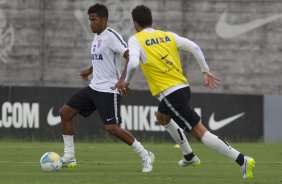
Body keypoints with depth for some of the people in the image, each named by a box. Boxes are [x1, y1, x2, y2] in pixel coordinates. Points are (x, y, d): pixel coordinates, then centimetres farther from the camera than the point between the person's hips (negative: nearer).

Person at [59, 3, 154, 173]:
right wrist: (90, 70, 27)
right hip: (94, 87, 9)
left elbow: (131, 57, -24)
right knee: (65, 112, 5)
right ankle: (69, 157, 10)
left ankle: (145, 155, -4)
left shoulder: (111, 36, -14)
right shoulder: (97, 37, 13)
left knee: (112, 127, -19)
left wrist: (123, 79, -33)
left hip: (109, 90, -9)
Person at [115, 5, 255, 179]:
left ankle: (242, 160, -23)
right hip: (184, 87, 8)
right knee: (161, 116, 36)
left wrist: (126, 81, -2)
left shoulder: (135, 40, -3)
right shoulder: (168, 35, 13)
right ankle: (190, 156, 38)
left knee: (200, 132, -10)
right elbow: (194, 47, 8)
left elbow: (133, 63, -20)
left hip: (169, 93, -8)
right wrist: (206, 71, 14)